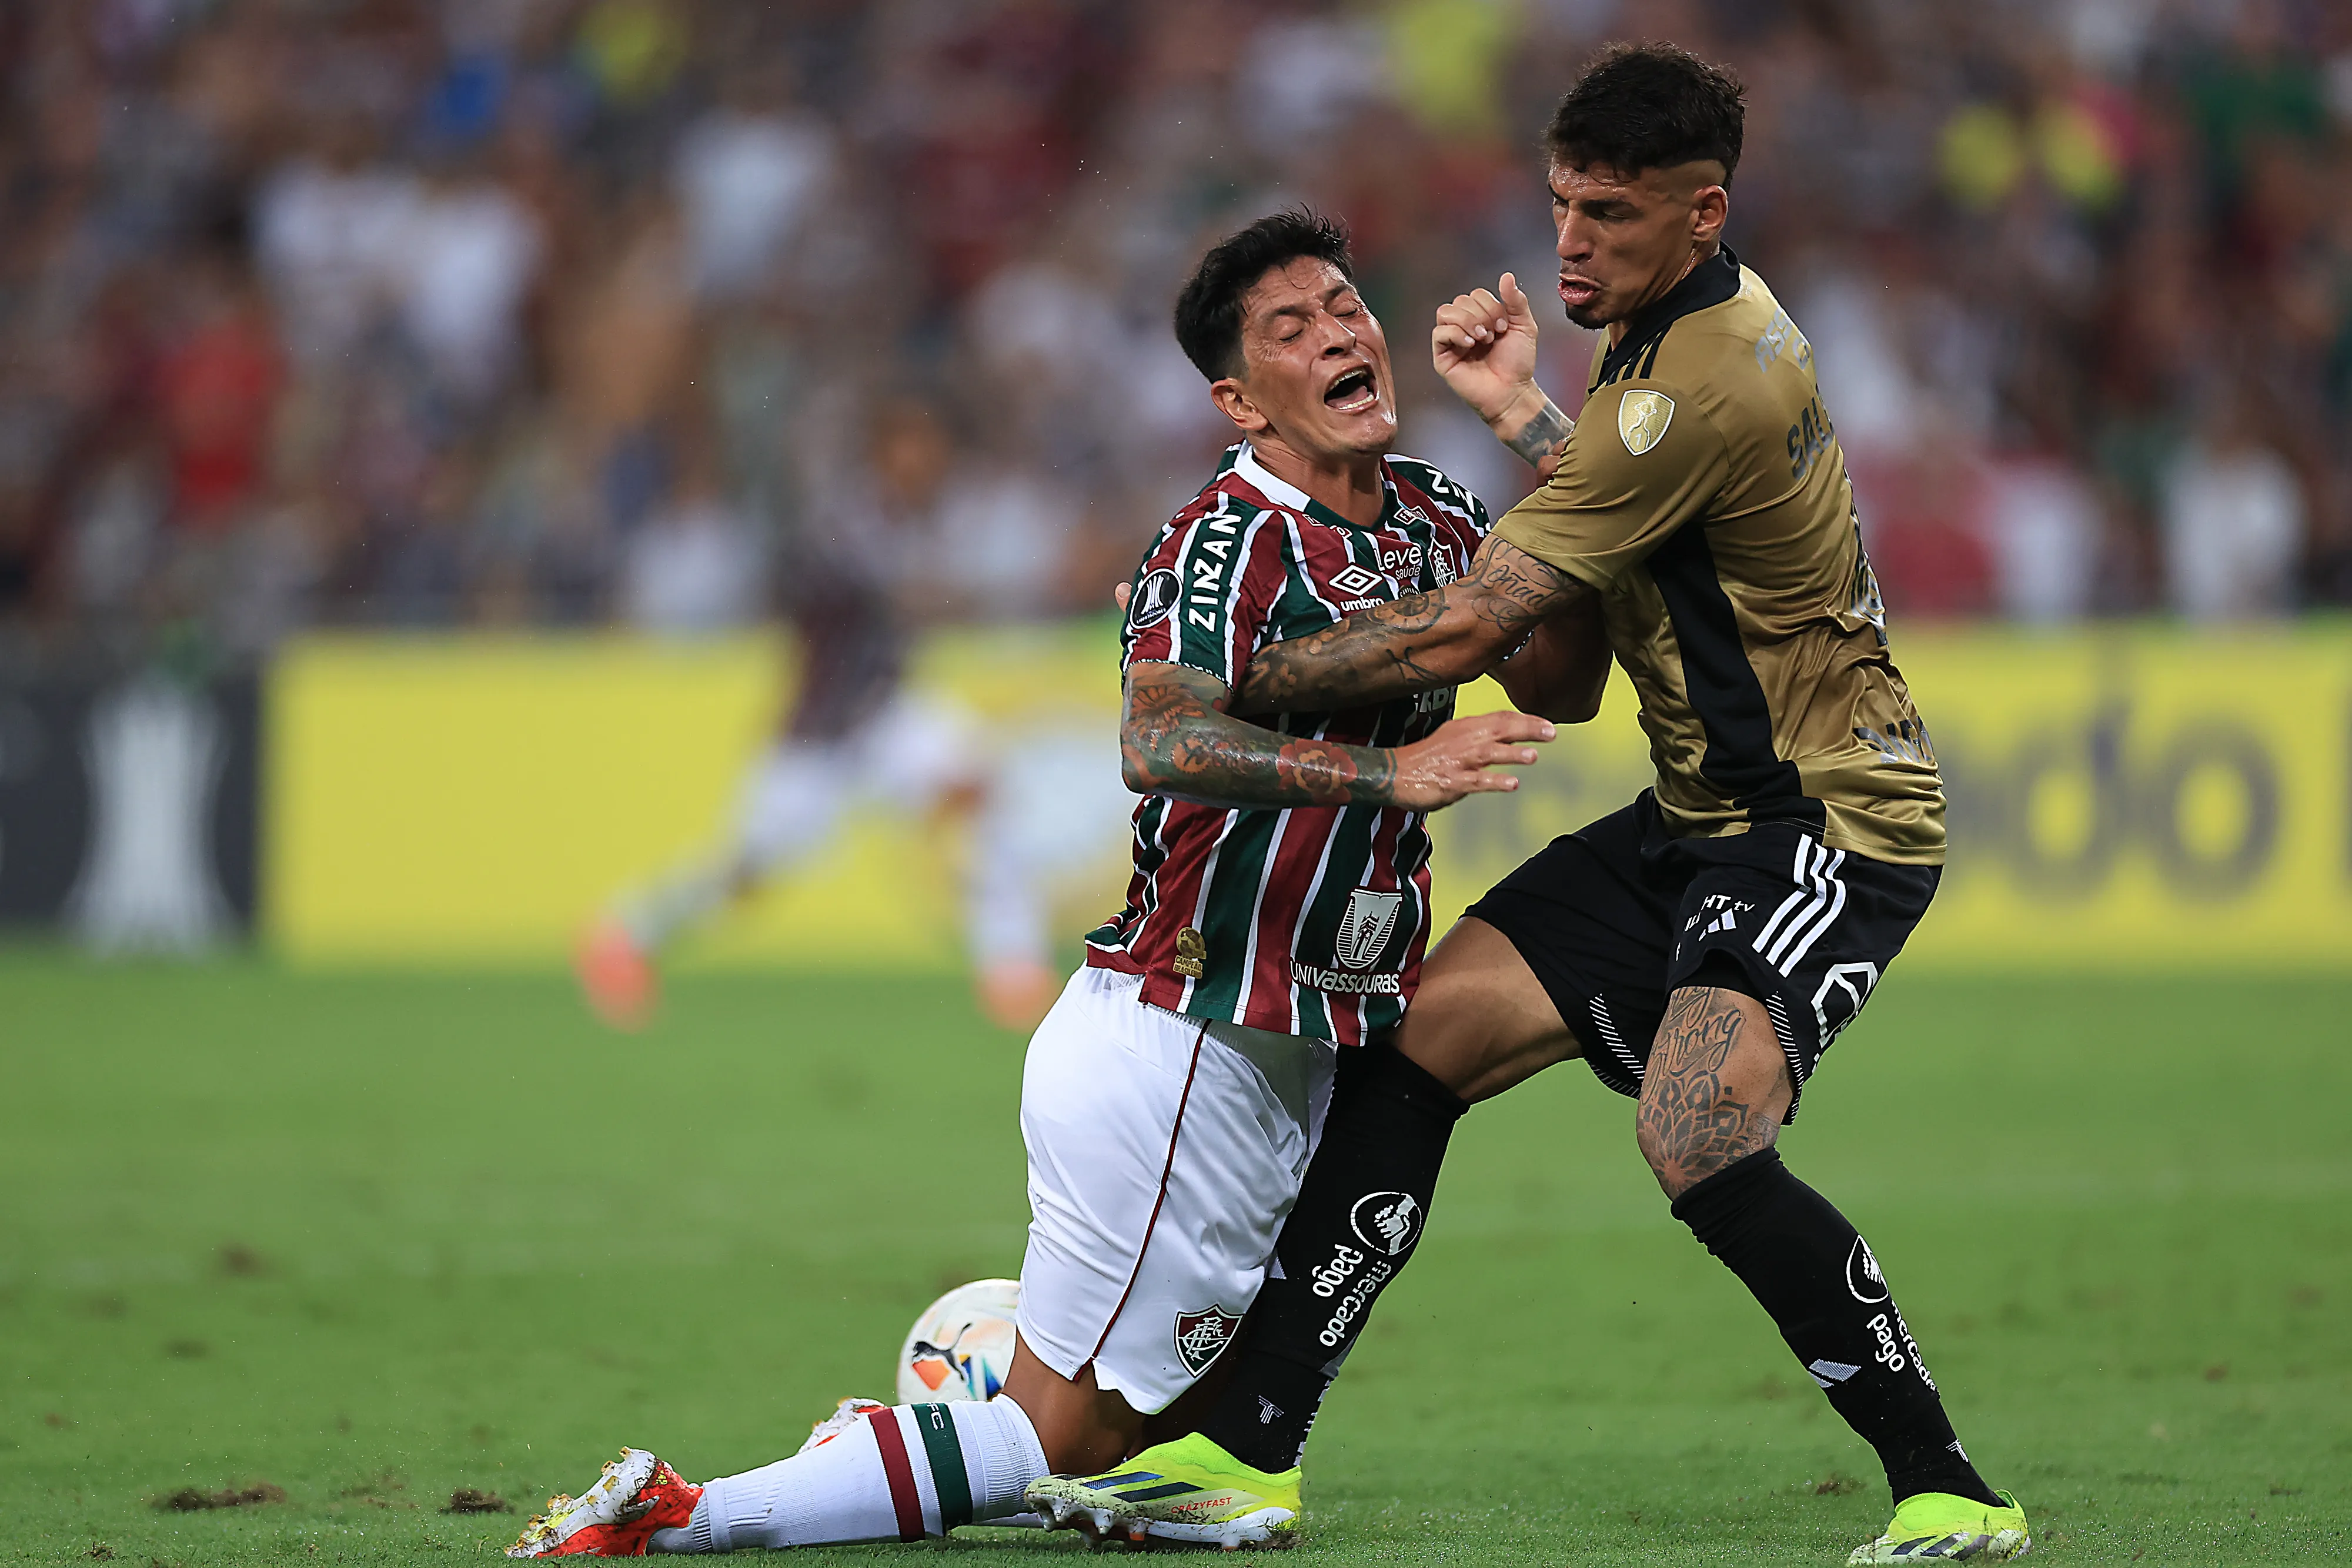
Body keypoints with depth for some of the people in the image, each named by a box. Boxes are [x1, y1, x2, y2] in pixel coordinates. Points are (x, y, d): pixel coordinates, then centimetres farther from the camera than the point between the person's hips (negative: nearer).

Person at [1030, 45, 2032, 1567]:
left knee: (1698, 1134, -29)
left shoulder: (1708, 383, -24)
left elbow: (1458, 635, -22)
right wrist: (1526, 411, 12)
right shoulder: (1674, 327, 7)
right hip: (1701, 814, 10)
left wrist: (1220, 690, -13)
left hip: (1827, 822, -10)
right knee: (1424, 1038, 2)